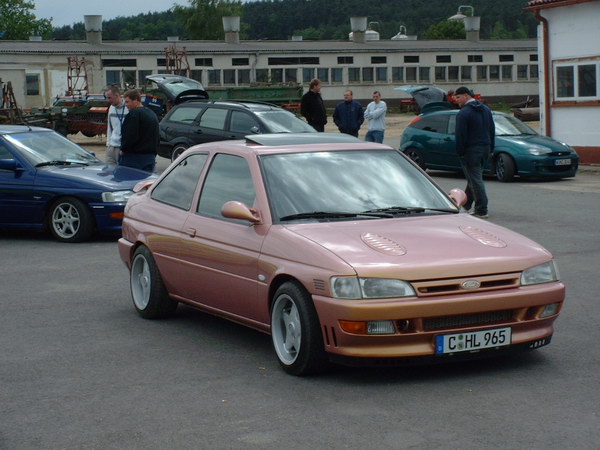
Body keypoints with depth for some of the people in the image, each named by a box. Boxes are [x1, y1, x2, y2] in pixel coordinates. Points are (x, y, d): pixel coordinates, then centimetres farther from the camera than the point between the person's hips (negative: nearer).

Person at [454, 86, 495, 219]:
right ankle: (466, 204, 30)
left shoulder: (463, 113, -15)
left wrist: (460, 152, -10)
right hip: (485, 148, 8)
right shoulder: (485, 109, 12)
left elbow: (460, 135, -17)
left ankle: (481, 210, -5)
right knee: (474, 177, 18)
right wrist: (491, 149, 19)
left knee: (475, 179, -5)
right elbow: (492, 130, 16)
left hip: (471, 150, -8)